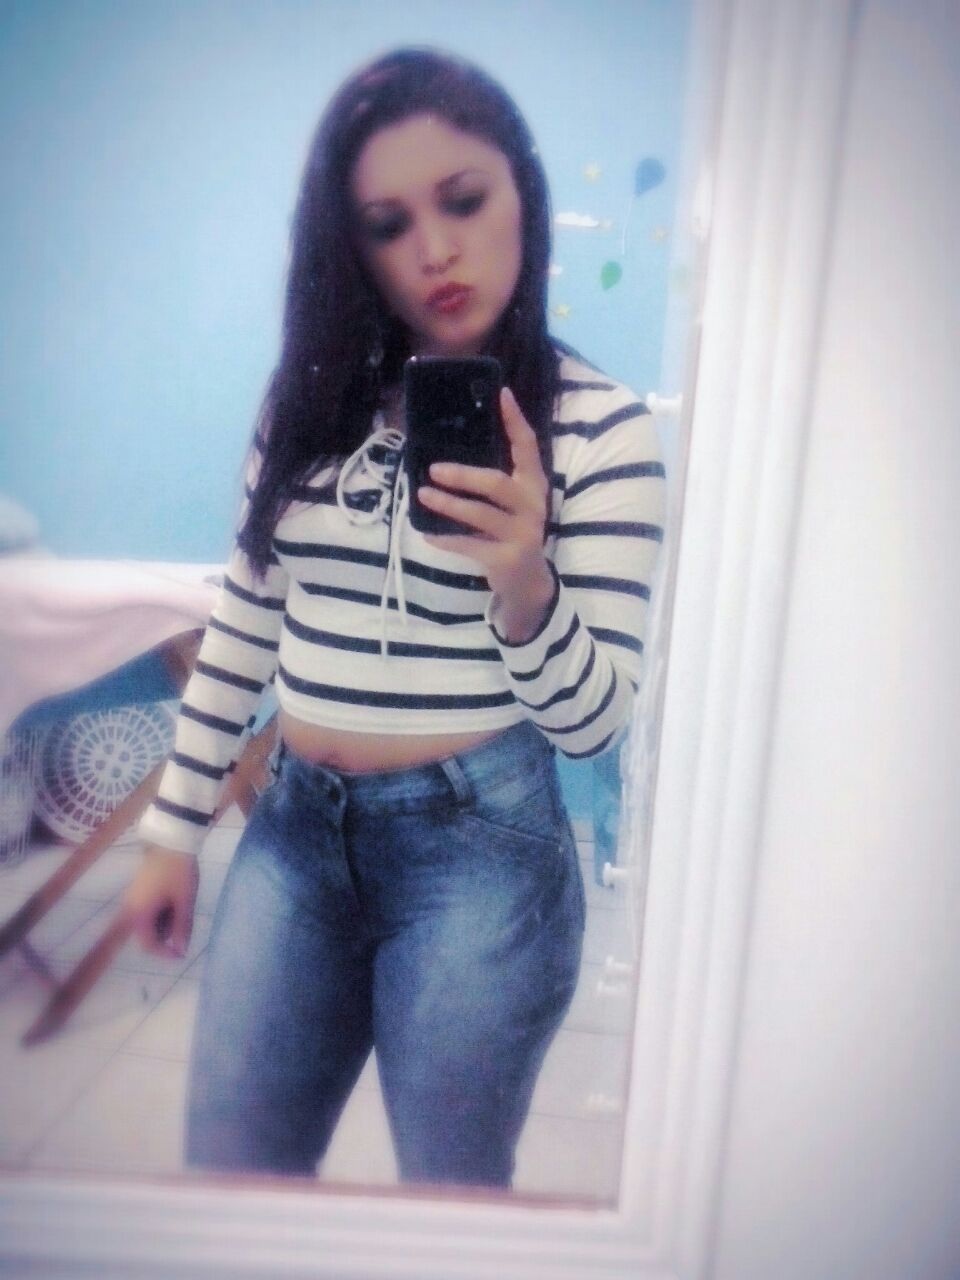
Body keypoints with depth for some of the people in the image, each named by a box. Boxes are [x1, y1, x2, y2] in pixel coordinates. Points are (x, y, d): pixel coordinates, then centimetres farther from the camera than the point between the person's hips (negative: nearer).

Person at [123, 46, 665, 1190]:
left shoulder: (600, 426, -8)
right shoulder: (310, 399, 4)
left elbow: (593, 719, -11)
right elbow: (243, 625, 9)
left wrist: (522, 583, -30)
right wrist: (174, 827, 11)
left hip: (479, 845, -3)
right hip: (294, 827, 4)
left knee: (451, 1200, 16)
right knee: (224, 1179, 16)